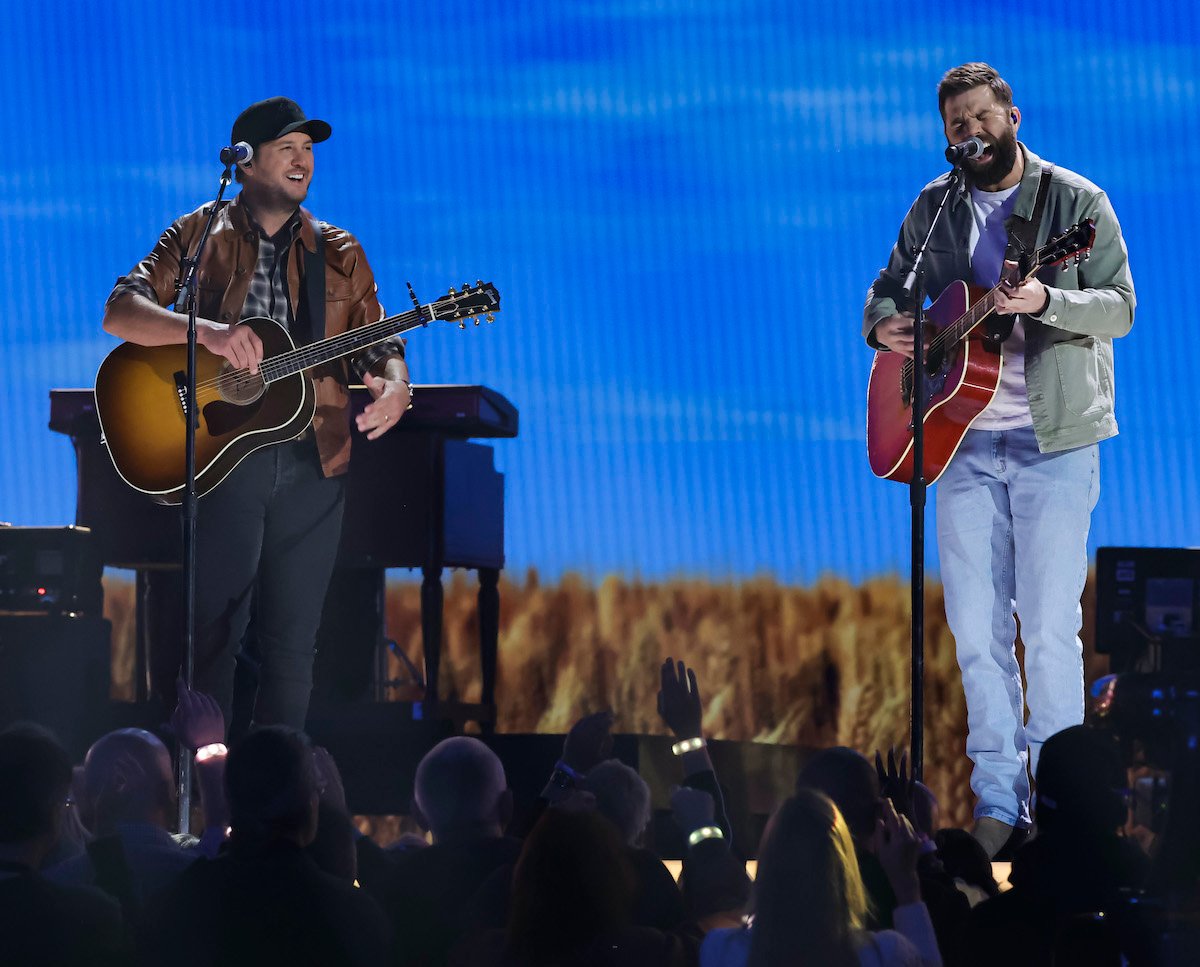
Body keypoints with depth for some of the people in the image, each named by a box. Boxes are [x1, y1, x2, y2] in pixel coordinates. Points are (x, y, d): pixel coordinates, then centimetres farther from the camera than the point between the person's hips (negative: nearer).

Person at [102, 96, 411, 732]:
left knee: (292, 644, 4)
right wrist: (205, 330, -23)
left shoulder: (337, 252, 14)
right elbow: (120, 311, -6)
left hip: (313, 459, 3)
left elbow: (378, 341, 13)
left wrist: (394, 387, -11)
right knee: (215, 632, -6)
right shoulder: (199, 235, 4)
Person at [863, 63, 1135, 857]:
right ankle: (997, 800, 12)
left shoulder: (1076, 202, -1)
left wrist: (1045, 301, -26)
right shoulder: (934, 209, 11)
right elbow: (892, 284, 21)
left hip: (1055, 441, -4)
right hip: (964, 440, 4)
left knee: (1050, 627, -5)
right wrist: (884, 322, -3)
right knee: (976, 627, 4)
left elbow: (1120, 307, -8)